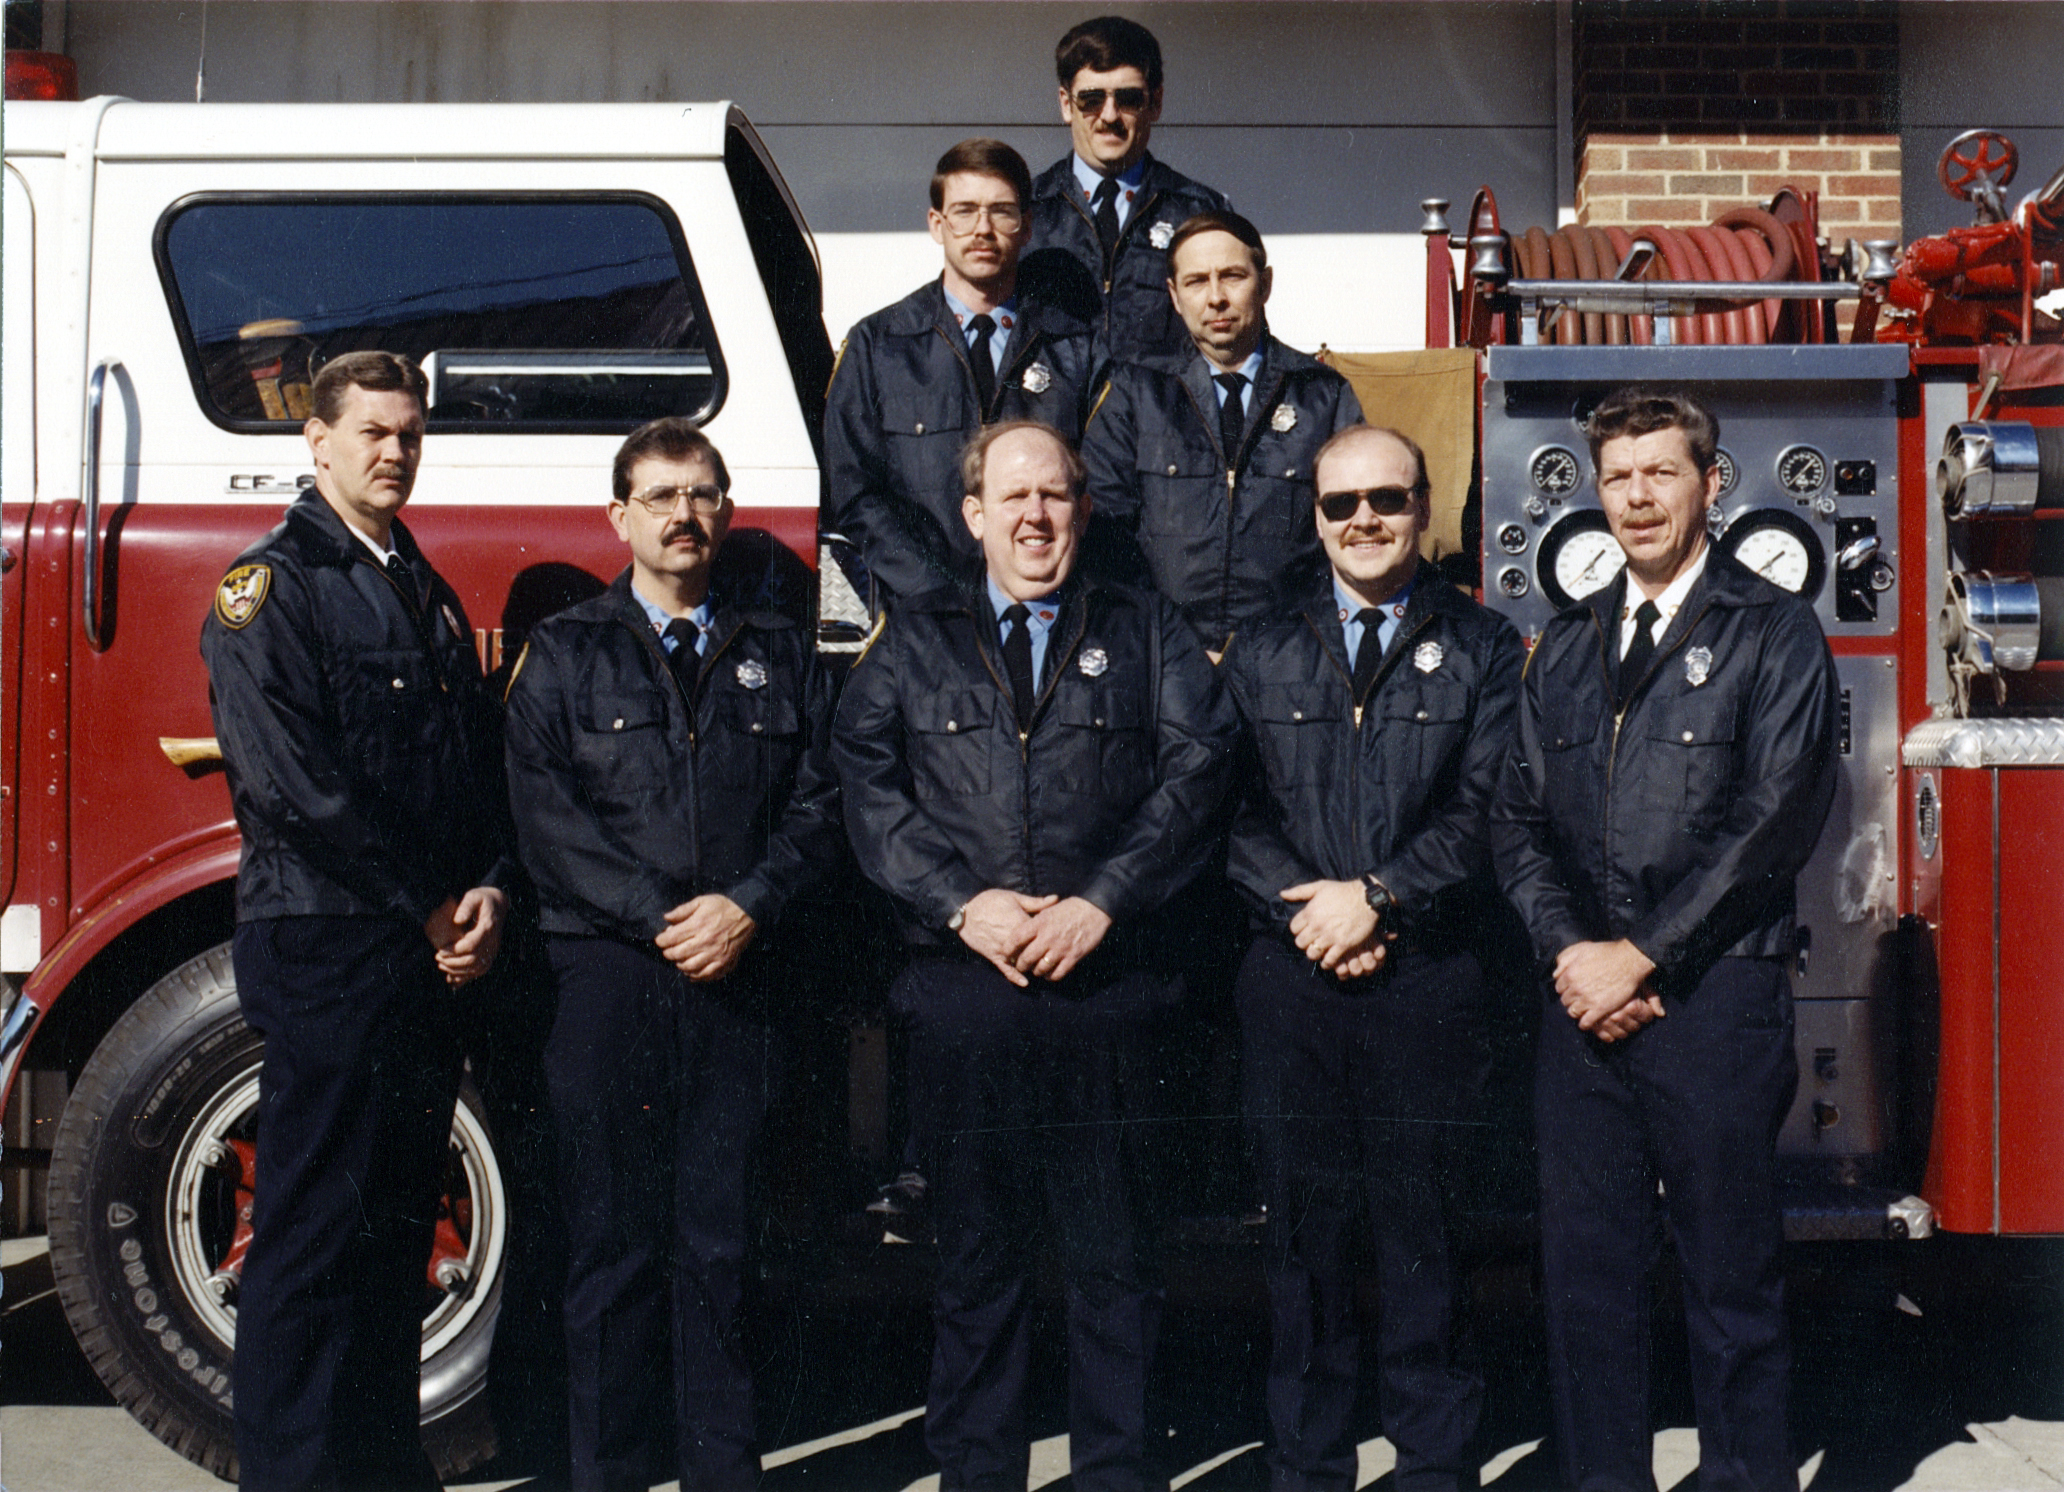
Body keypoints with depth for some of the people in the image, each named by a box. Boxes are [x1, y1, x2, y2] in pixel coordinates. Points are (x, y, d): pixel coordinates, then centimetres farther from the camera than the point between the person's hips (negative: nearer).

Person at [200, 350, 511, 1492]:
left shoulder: (431, 595, 19)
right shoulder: (269, 586, -4)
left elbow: (478, 762, 16)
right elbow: (292, 780, -15)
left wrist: (486, 894, -2)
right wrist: (424, 913, -13)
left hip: (433, 959, 8)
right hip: (323, 949, -7)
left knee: (401, 1224, 13)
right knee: (315, 1228, -5)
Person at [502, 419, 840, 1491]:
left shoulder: (778, 652, 15)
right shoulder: (565, 652, 8)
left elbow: (817, 800, 8)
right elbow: (543, 811, -3)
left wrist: (748, 905, -8)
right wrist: (656, 919, -12)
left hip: (738, 979, 2)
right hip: (604, 971, -2)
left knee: (720, 1243, 5)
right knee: (613, 1242, 1)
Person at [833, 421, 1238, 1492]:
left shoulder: (1145, 632, 13)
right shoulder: (915, 640, 14)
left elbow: (1195, 769, 1)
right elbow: (866, 782, 4)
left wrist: (1103, 900, -10)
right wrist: (960, 902, -9)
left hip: (1111, 991, 0)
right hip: (961, 993, 1)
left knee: (1113, 1256, 4)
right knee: (978, 1255, 8)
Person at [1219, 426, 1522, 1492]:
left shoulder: (1482, 649, 8)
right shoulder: (1262, 656, 14)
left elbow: (1485, 813, -2)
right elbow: (1232, 811, 5)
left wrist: (1373, 896, -11)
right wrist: (1306, 908, -10)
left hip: (1429, 978, -2)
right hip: (1291, 981, 2)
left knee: (1422, 1232, 2)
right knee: (1304, 1228, 6)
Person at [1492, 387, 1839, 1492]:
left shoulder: (1773, 635, 1)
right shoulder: (1566, 646, 16)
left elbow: (1775, 821, -9)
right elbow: (1517, 815, 10)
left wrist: (1638, 956, -11)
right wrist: (1570, 952, -6)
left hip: (1714, 999, -4)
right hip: (1582, 1004, 4)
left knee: (1732, 1282, 3)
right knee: (1586, 1272, 8)